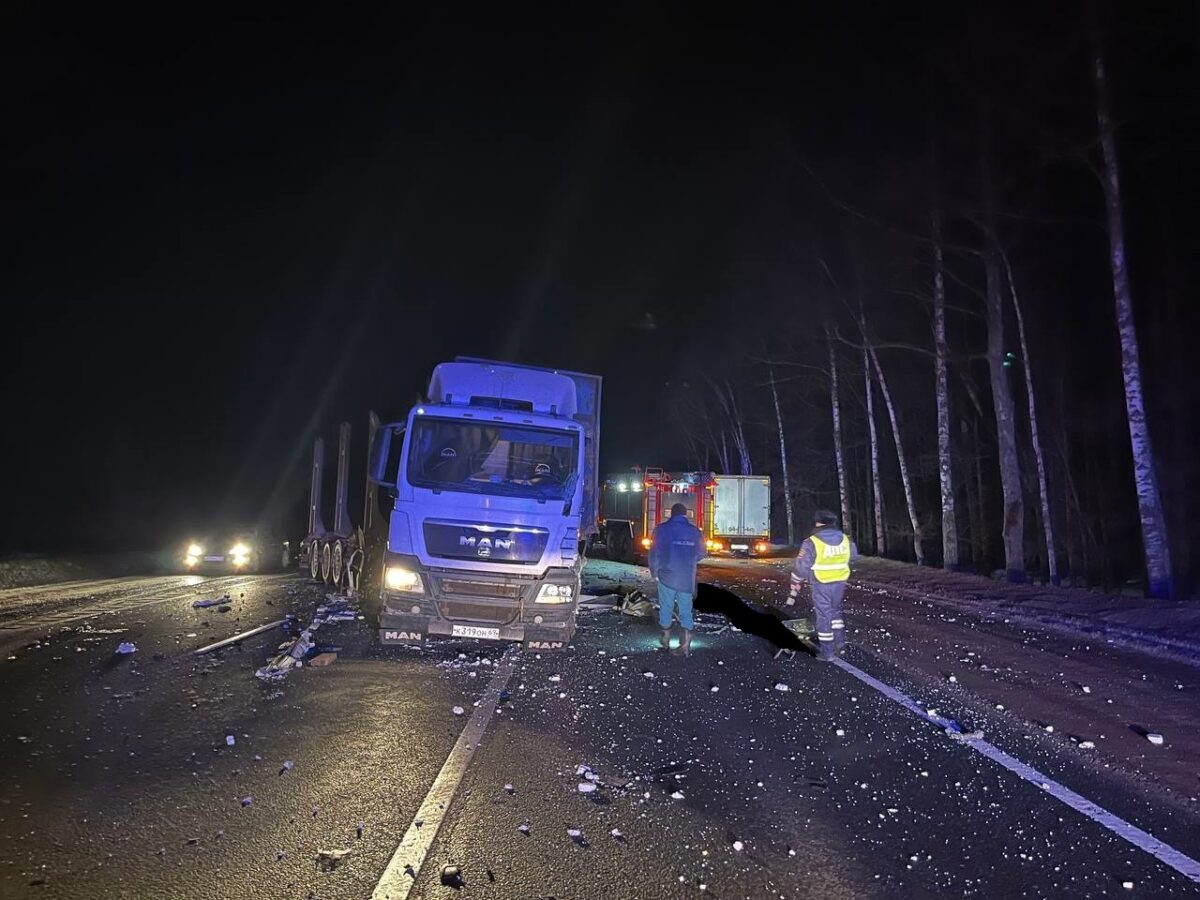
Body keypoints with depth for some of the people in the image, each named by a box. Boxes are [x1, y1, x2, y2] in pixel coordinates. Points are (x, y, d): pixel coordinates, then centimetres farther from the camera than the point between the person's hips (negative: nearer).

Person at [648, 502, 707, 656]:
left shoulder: (662, 529, -5)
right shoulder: (695, 531, 2)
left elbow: (655, 552, -6)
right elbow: (701, 553, 10)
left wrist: (654, 572, 8)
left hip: (667, 576, -1)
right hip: (687, 578, 1)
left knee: (666, 607, 13)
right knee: (686, 609, 7)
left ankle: (666, 638, 22)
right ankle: (686, 642, -4)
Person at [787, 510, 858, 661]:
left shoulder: (812, 543, -18)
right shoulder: (845, 539, -3)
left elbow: (801, 568, -15)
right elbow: (853, 558, 13)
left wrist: (793, 592, -6)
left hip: (821, 584, -5)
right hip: (840, 582, 5)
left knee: (823, 615, 5)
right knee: (835, 610, 25)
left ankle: (827, 652, 11)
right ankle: (839, 641, 26)